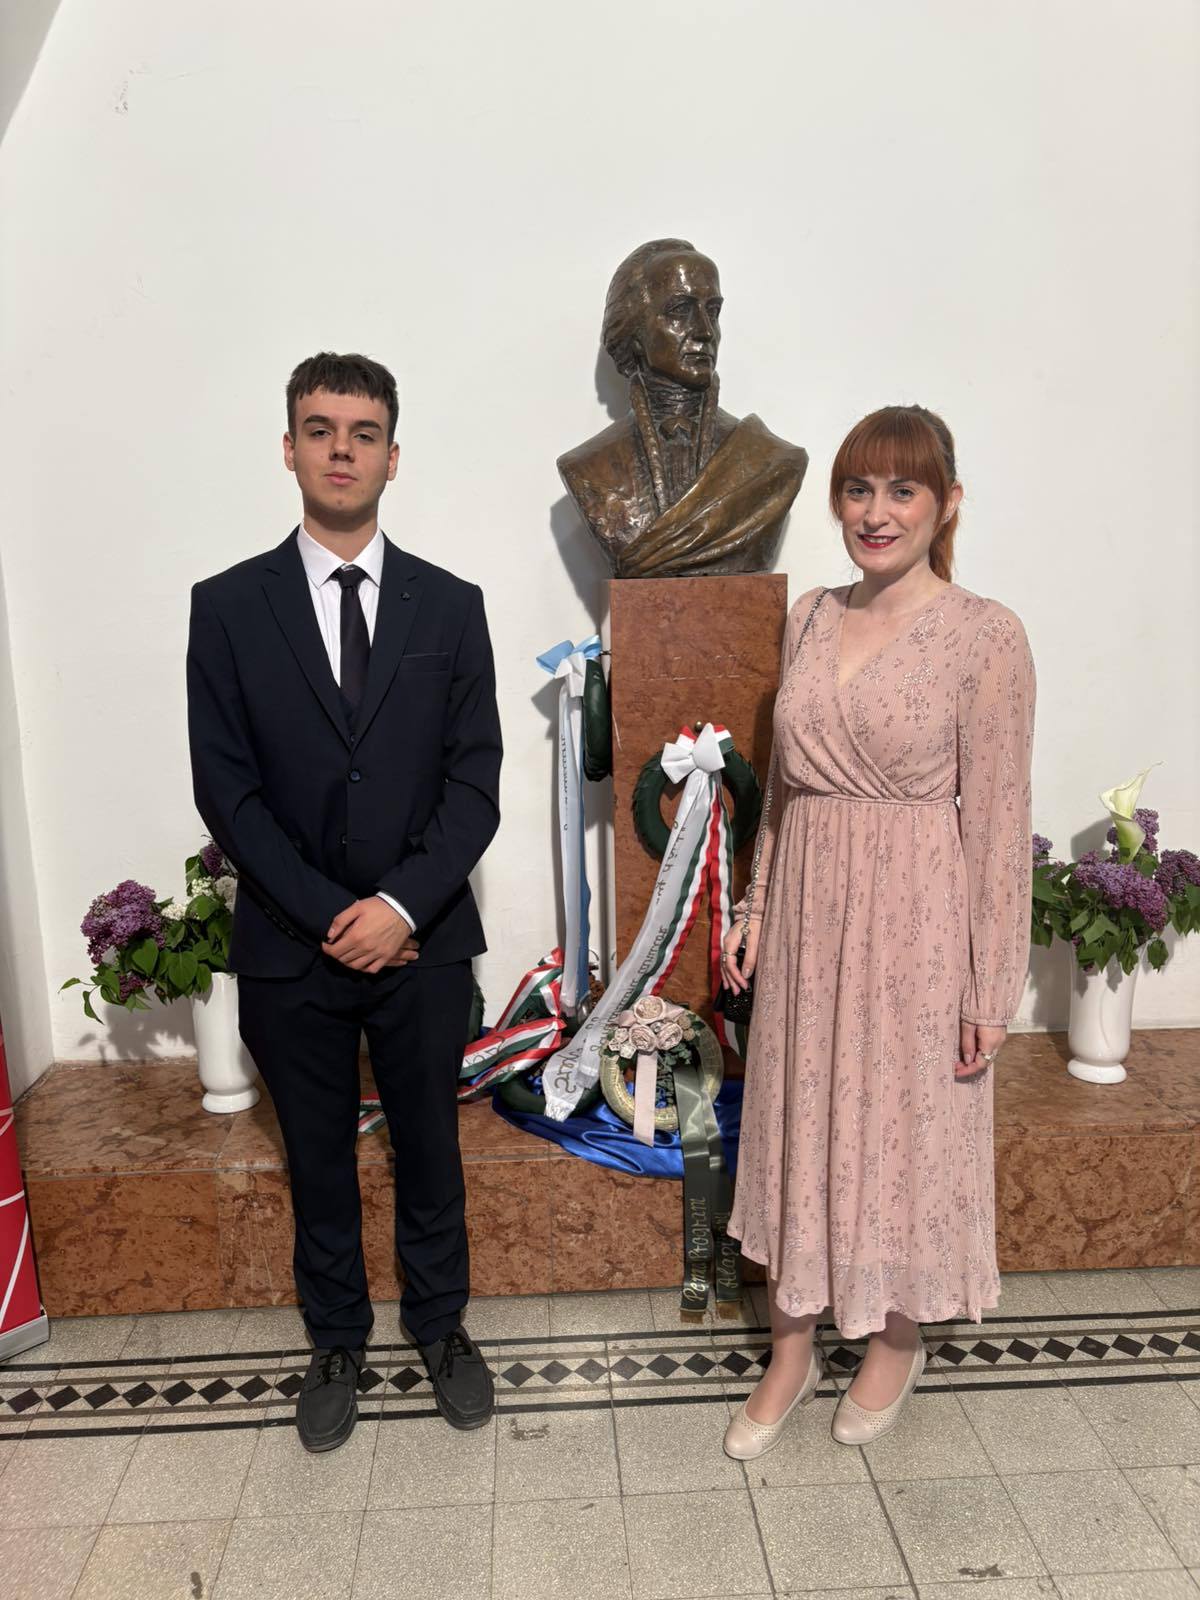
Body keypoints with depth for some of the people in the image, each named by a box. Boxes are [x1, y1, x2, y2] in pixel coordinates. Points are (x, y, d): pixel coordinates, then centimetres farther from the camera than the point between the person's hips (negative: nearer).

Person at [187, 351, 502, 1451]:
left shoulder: (450, 605, 0)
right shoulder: (229, 606, -1)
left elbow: (475, 781, -3)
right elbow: (226, 789, -5)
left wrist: (401, 905, -15)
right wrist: (328, 915, -12)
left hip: (424, 944, 0)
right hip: (292, 948, 0)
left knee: (430, 1150, 16)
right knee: (318, 1159, 16)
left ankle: (441, 1326, 39)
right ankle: (337, 1341, 39)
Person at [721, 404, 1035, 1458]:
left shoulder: (985, 636, -11)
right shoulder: (811, 618, 5)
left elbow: (998, 818, -11)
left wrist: (991, 987, -10)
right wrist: (757, 910, 11)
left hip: (914, 918, -5)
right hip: (808, 909, 5)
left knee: (905, 1127, 12)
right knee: (798, 1125, 14)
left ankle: (899, 1343, 39)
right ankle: (792, 1351, 35)